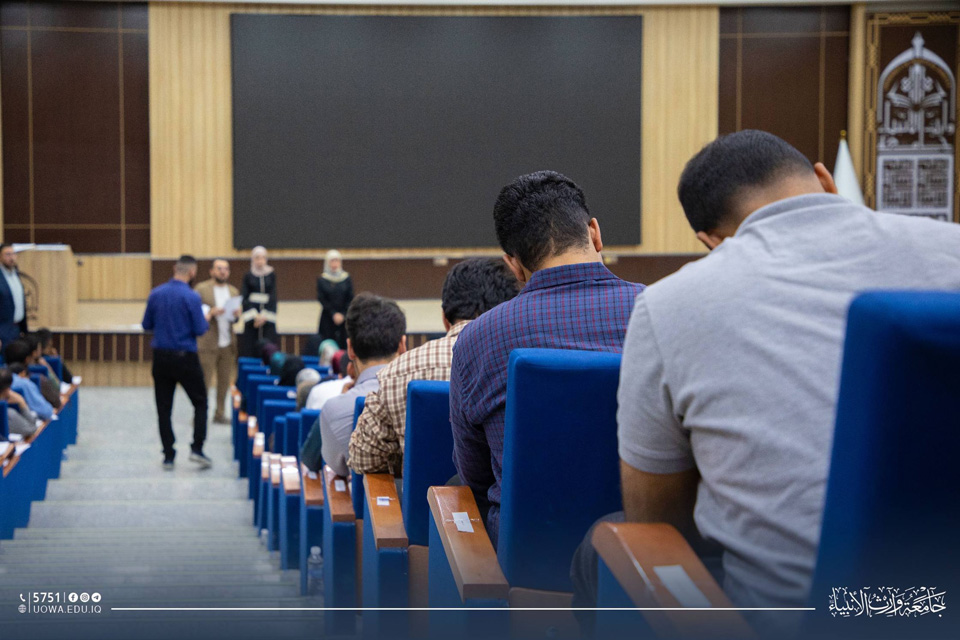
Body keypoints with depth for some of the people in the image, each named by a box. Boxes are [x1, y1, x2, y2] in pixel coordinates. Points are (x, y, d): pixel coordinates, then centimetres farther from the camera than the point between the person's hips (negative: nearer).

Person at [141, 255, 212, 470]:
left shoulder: (155, 294, 2)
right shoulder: (191, 297, -12)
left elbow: (146, 325, 9)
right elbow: (200, 329, -11)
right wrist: (206, 320, 9)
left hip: (161, 356, 4)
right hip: (184, 357, -4)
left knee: (163, 407, 8)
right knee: (200, 402, 9)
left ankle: (168, 456, 7)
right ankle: (197, 448, -2)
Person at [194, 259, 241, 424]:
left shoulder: (233, 291, 15)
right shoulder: (201, 289, -2)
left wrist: (236, 315, -4)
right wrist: (210, 313, -21)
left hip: (228, 343, 5)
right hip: (207, 343, -5)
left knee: (225, 382, 8)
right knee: (203, 381, -5)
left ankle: (219, 413, 17)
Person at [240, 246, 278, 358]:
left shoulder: (271, 275, 5)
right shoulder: (248, 276, 4)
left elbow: (273, 297, 1)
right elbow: (244, 298, 0)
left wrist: (265, 316, -8)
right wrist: (254, 316, -10)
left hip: (268, 313, 0)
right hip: (251, 312, 0)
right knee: (250, 347, -5)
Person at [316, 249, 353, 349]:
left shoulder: (347, 279, 4)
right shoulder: (321, 280, 2)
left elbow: (350, 299, 2)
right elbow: (322, 300, -2)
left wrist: (343, 315, -10)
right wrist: (334, 314, -11)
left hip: (344, 317, 1)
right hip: (328, 318, -1)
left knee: (344, 344, -4)